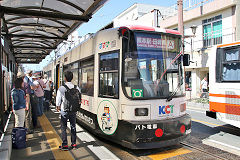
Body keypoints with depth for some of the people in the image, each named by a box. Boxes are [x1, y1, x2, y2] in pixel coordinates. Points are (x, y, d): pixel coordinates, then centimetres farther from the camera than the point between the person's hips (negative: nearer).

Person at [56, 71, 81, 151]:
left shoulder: (61, 88, -15)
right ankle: (74, 144, 22)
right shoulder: (76, 88, -4)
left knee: (63, 127, 9)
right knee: (73, 126, 15)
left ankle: (65, 145, 11)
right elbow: (79, 100, 3)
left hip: (64, 111, -3)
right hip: (73, 111, 4)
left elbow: (58, 100, -8)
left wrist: (57, 107, 11)